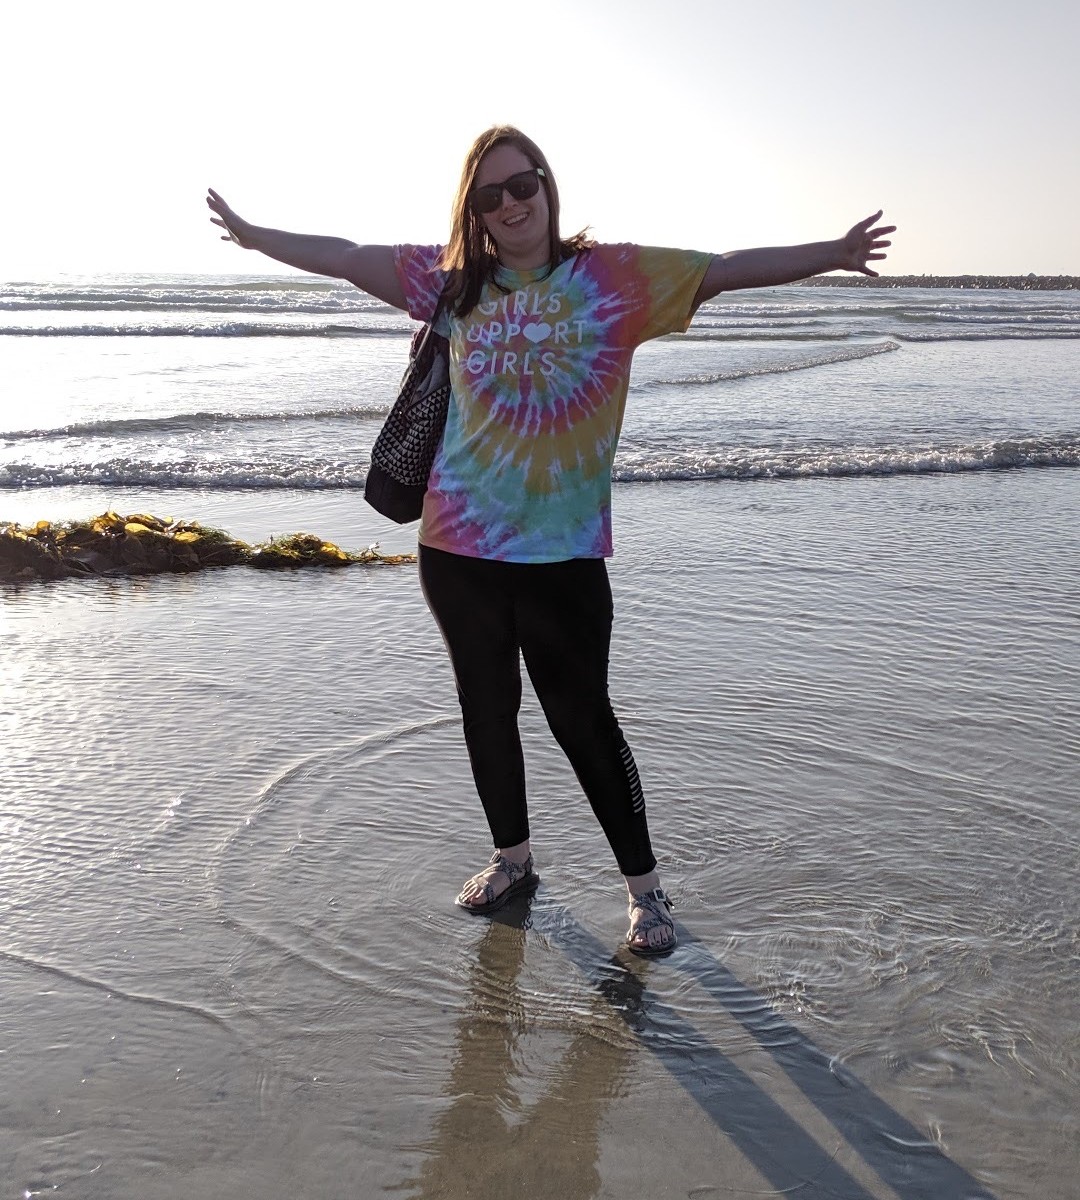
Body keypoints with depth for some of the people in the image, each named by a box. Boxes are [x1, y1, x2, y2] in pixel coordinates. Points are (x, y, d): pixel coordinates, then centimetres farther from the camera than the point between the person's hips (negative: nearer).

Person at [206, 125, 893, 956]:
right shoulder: (455, 281, 7)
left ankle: (644, 884, 18)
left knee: (582, 717, 1)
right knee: (486, 710, 15)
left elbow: (725, 270, -4)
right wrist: (254, 236, 21)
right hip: (458, 545, 4)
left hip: (564, 551, -3)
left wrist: (832, 255, -10)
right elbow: (345, 258, 15)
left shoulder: (612, 277, 0)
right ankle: (512, 858, 36)